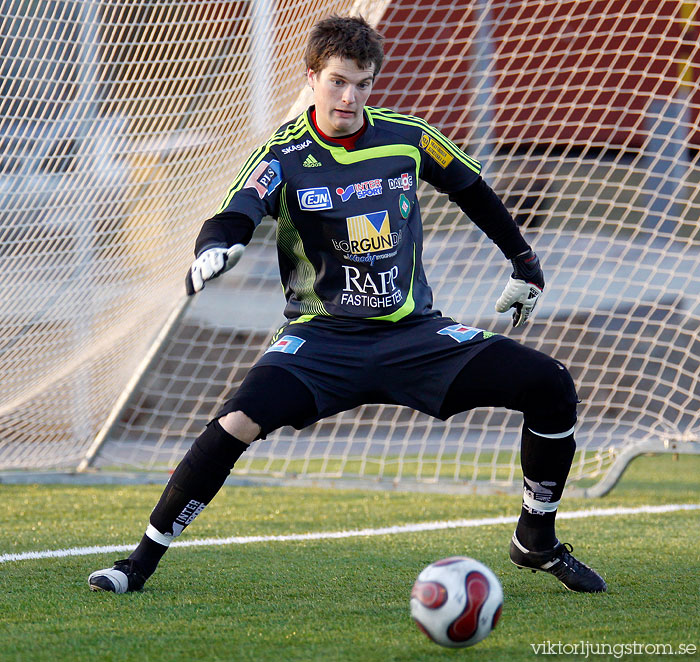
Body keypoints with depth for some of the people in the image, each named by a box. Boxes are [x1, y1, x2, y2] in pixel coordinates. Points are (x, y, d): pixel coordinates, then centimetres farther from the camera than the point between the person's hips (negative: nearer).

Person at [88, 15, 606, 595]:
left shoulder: (406, 137, 1)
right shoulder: (284, 155, -7)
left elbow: (472, 190, 19)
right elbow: (235, 216, -23)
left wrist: (525, 263, 25)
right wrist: (213, 250, -47)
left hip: (414, 331, 3)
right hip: (322, 335, -3)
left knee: (551, 387, -11)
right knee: (239, 422, -30)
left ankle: (538, 542, 10)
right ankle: (143, 560, -13)